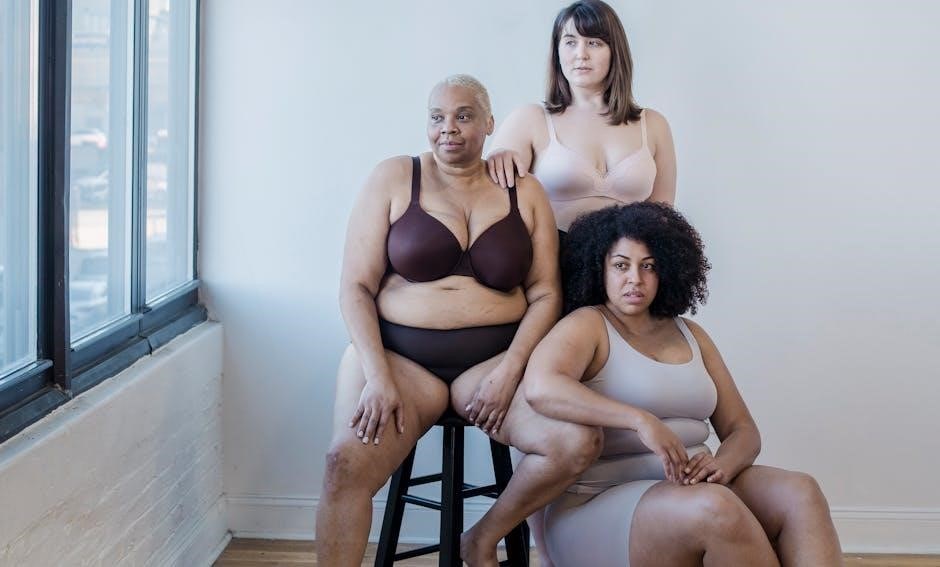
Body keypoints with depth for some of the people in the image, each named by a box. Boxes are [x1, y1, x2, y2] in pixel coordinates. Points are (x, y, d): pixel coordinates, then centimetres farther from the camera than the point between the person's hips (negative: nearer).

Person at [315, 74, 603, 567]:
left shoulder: (524, 192, 9)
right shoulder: (393, 179, 4)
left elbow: (545, 294, 6)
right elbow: (356, 288, -1)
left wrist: (509, 371, -10)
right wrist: (377, 377, -14)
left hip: (494, 359, 2)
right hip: (399, 355, -2)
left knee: (578, 442, -22)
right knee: (347, 462, -31)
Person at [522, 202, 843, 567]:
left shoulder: (690, 335, 18)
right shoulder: (586, 325, -2)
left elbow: (742, 430, 15)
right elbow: (540, 387, -24)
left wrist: (722, 465, -10)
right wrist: (642, 421, -29)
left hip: (694, 488, 6)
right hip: (603, 503, -6)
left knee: (800, 493, -20)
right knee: (716, 508, -35)